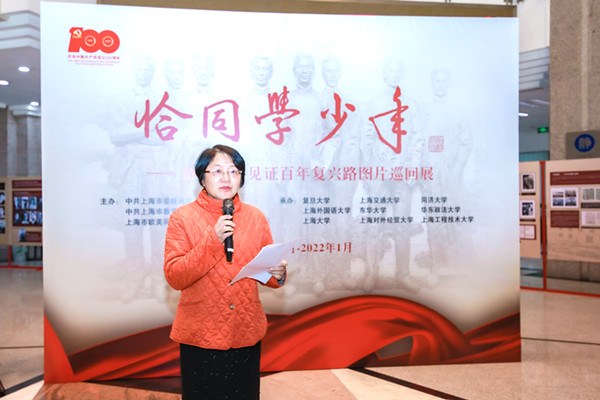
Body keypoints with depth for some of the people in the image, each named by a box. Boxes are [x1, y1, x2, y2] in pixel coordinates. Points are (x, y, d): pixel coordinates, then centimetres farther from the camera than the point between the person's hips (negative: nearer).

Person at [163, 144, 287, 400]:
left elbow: (265, 271, 9)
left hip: (246, 333, 3)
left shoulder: (256, 217, 2)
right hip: (200, 335, -2)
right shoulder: (182, 218, -6)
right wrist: (212, 240, -21)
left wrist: (277, 275, -14)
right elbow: (174, 278, -12)